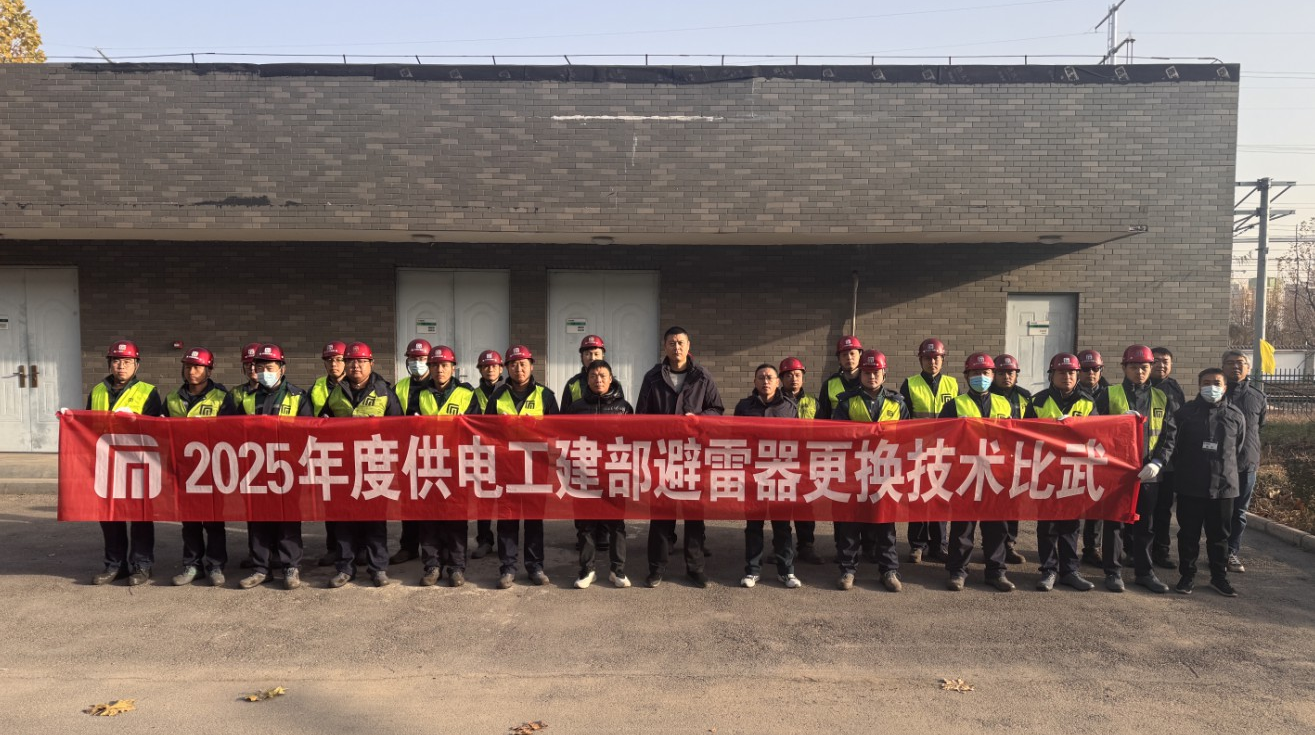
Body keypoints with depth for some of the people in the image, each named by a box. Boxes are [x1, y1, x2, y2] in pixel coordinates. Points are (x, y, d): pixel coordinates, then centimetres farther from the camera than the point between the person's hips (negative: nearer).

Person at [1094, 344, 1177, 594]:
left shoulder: (1161, 398, 9)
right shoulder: (1109, 395, -1)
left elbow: (1169, 435, 5)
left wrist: (1157, 462, -9)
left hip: (1148, 473, 3)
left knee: (1145, 525, 11)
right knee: (1114, 523, 4)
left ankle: (1144, 571, 24)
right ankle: (1113, 572, 14)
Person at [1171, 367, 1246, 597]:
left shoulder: (1235, 415, 4)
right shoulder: (1185, 412, 0)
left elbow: (1240, 449, 14)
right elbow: (1174, 445, 8)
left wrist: (1232, 473, 14)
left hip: (1224, 485, 1)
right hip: (1190, 485, -1)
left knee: (1219, 535, 10)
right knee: (1189, 533, 5)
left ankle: (1219, 576, 22)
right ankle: (1187, 576, 15)